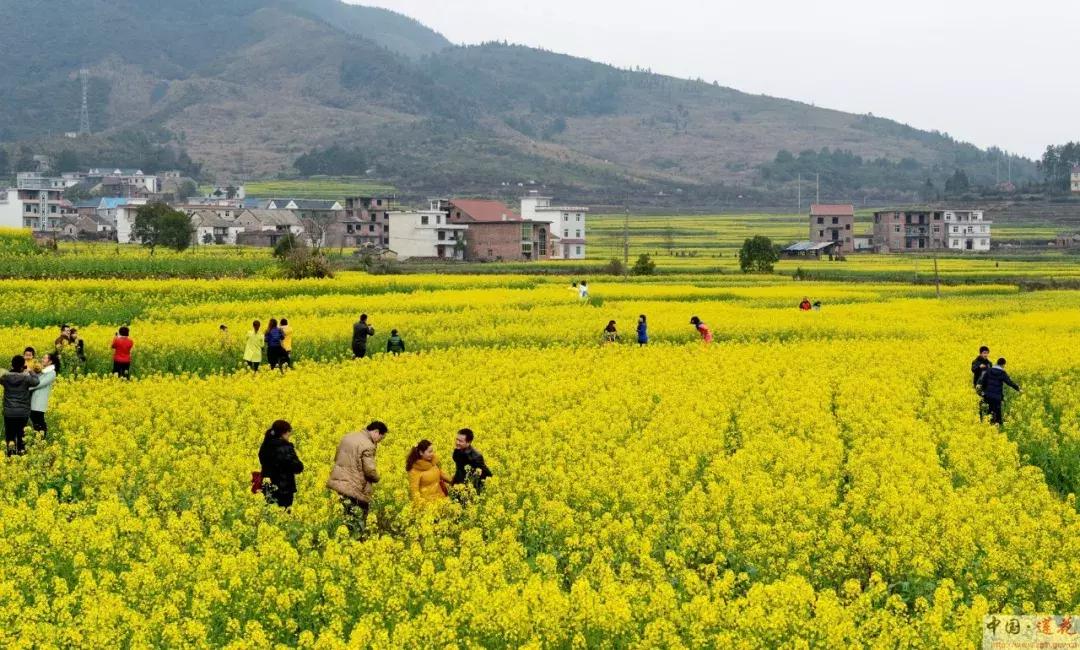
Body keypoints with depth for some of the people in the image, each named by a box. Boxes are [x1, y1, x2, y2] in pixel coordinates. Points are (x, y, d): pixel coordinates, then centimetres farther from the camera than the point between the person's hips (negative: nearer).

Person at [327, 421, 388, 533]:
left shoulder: (347, 438, 11)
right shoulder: (367, 446, -15)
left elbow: (336, 459, 21)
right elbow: (370, 470, -18)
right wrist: (376, 478, 3)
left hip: (336, 484, 8)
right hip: (353, 490, -8)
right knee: (355, 527, 0)